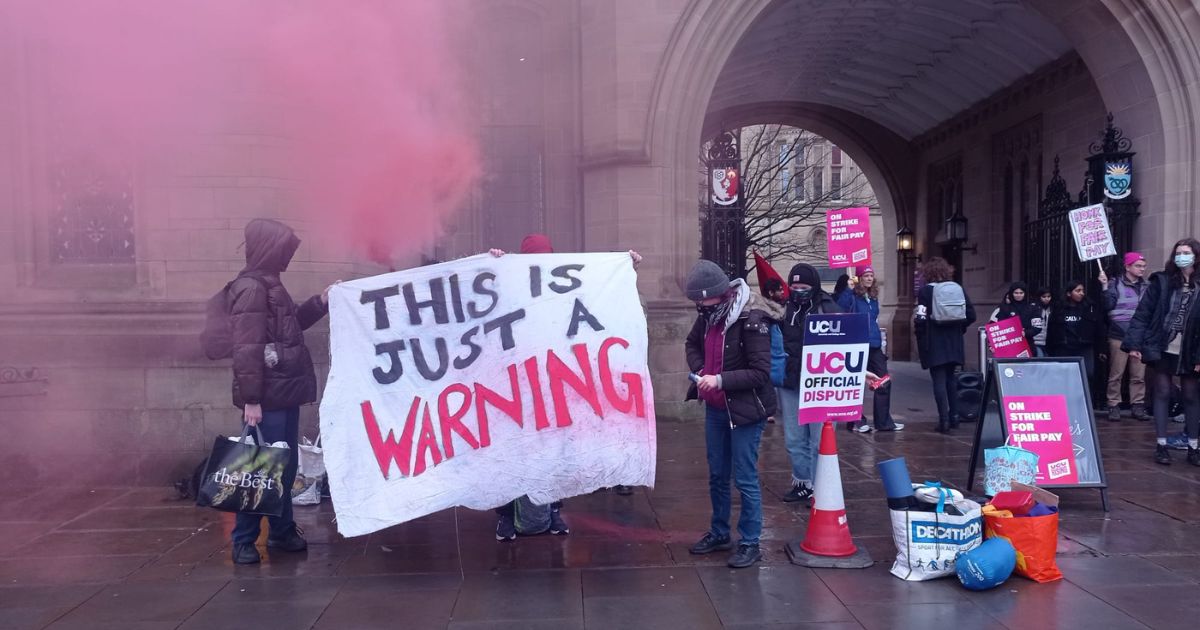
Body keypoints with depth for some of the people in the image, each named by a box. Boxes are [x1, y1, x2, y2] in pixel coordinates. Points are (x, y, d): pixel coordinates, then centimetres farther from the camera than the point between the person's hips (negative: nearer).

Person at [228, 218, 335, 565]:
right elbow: (247, 348, -20)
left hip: (284, 393, 10)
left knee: (285, 465, 14)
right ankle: (243, 540, 7)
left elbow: (289, 325, 29)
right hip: (267, 397, -10)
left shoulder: (269, 284, 15)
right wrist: (251, 399, -22)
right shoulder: (251, 288, -15)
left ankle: (282, 532, 25)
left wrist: (321, 302, 19)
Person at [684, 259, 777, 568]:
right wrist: (699, 371, 0)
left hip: (745, 411, -7)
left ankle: (750, 543, 15)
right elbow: (692, 344, 18)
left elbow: (760, 373, -22)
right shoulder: (708, 316, -1)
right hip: (714, 408, 7)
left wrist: (719, 380, -29)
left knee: (745, 479, 1)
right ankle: (719, 533, 34)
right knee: (717, 475, 17)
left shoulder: (752, 320, -22)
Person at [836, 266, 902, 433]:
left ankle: (884, 421, 13)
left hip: (874, 346, 7)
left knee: (884, 383, 6)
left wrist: (880, 340, 20)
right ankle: (857, 421, 13)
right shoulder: (851, 296, -7)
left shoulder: (873, 297, 15)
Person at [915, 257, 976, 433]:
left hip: (934, 343, -5)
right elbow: (971, 315, 1)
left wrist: (920, 338, -1)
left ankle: (944, 419, -6)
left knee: (939, 380, -2)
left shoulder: (925, 291, -9)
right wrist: (959, 329, 14)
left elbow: (921, 319, -15)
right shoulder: (958, 289, 4)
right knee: (950, 378, 18)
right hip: (954, 342, 5)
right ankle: (954, 416, 20)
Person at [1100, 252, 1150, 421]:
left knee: (1139, 375, 4)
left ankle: (1137, 406, 11)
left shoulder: (1145, 286, 14)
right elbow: (1108, 305, -10)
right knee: (1116, 374, -1)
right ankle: (1114, 406, 5)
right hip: (1119, 336, -4)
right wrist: (1105, 286, -17)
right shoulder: (1116, 284, 1)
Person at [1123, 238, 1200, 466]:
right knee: (1162, 395, 6)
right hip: (1163, 349, -1)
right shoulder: (1161, 281, -2)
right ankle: (1161, 445, 13)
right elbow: (1142, 314, -4)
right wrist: (1134, 344, -11)